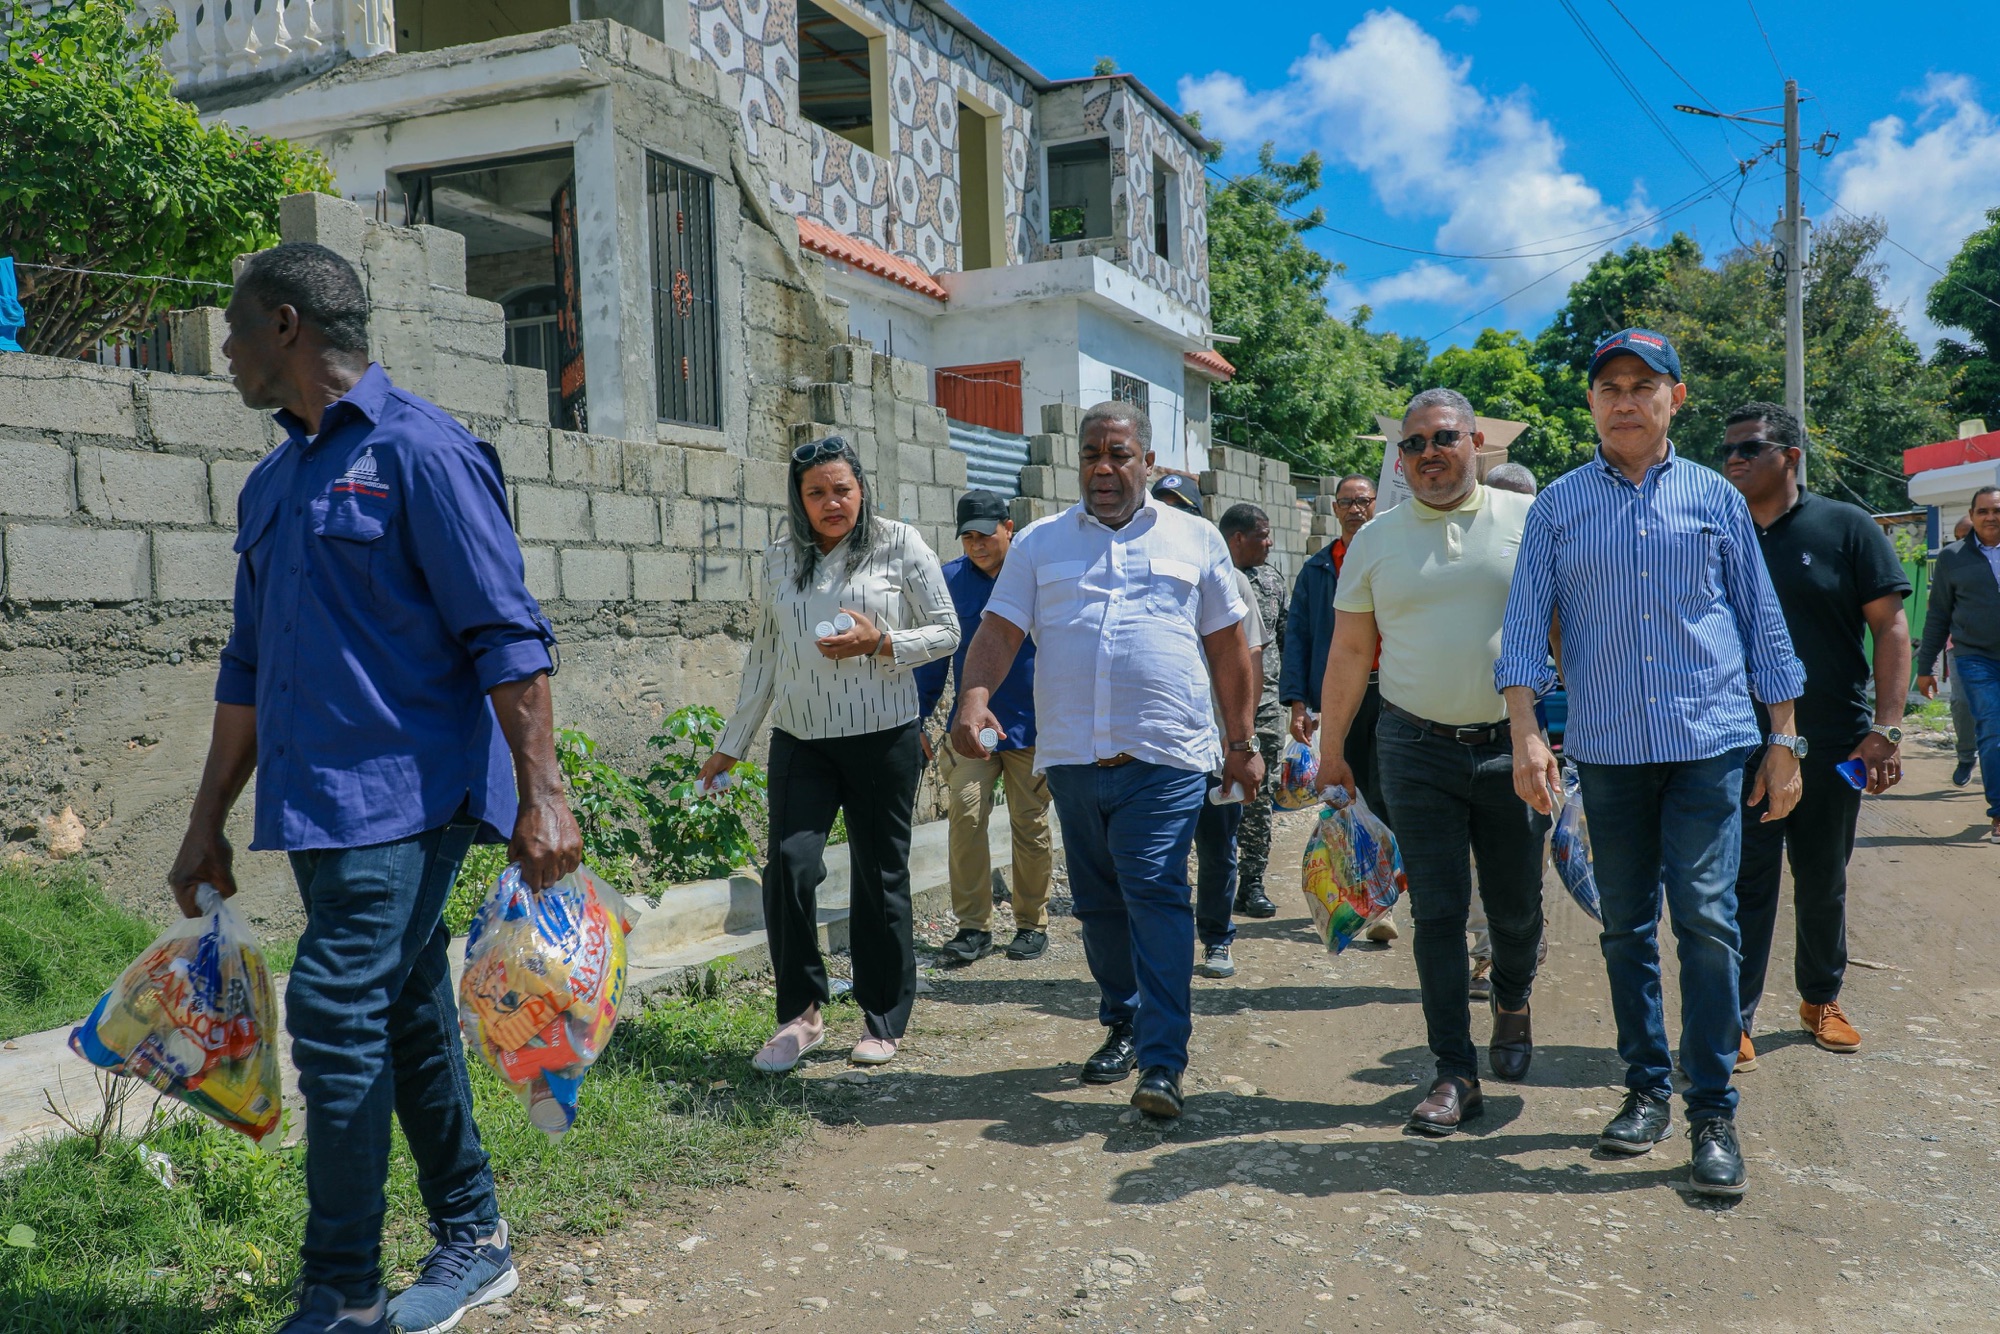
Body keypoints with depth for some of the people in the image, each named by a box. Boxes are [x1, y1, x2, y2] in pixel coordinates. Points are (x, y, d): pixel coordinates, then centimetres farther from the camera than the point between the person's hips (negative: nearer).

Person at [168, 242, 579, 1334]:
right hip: (318, 807, 8)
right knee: (409, 1020, 13)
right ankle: (473, 1243, 26)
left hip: (404, 796, -8)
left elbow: (507, 636, -14)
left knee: (337, 1016, -11)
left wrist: (540, 797, -20)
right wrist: (207, 824, 21)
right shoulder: (272, 483, 17)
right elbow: (248, 668, 21)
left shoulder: (418, 449, -8)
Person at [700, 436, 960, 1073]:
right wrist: (731, 743, 16)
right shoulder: (779, 558, 11)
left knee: (879, 877, 4)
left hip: (883, 737, -2)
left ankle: (884, 1021, 19)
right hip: (800, 739, 3)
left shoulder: (899, 544, 1)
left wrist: (881, 644, -15)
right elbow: (764, 656, 16)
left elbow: (946, 633, 2)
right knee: (789, 864, -12)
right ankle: (801, 1013, 5)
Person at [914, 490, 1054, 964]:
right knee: (965, 813, -10)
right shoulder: (951, 579, 4)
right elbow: (934, 651, 11)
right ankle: (973, 926, 1)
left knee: (1030, 824, 5)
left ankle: (1032, 925, 20)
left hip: (1032, 726, -2)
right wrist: (918, 718, 9)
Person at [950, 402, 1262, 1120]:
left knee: (1156, 894, -12)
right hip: (1072, 758, 3)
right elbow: (999, 630, 3)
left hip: (1166, 757, -2)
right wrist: (975, 696, -16)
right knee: (1097, 903, 11)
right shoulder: (1040, 542, 12)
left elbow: (1229, 647, 13)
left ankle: (1163, 1061, -10)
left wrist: (1242, 742, 11)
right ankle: (1122, 1025, 29)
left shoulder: (1195, 540, 11)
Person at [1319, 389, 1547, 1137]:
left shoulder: (1529, 521, 2)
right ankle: (1455, 1075, 10)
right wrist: (1330, 751, 10)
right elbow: (1348, 654, 10)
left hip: (1513, 744, 0)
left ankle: (1512, 1003, 42)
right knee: (1437, 914, 1)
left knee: (1517, 907, 10)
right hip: (1417, 749, 1)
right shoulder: (1376, 540, 6)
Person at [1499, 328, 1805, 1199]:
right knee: (1626, 929, 8)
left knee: (1706, 921, -7)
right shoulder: (1558, 505, 8)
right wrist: (1525, 733, -9)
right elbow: (1526, 621, 2)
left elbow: (1762, 621, 11)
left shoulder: (1715, 499, 8)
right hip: (1607, 749, 1)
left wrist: (1783, 739, 7)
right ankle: (1646, 1090, 21)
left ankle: (1713, 1112, 4)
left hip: (1709, 740, -1)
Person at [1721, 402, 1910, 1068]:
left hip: (1832, 746, 0)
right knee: (1745, 882, -2)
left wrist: (1886, 727, -12)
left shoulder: (1846, 526, -1)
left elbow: (1891, 627, -3)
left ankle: (1820, 998, 32)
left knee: (1824, 881, 14)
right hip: (1743, 745, 0)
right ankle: (1734, 1020, 3)